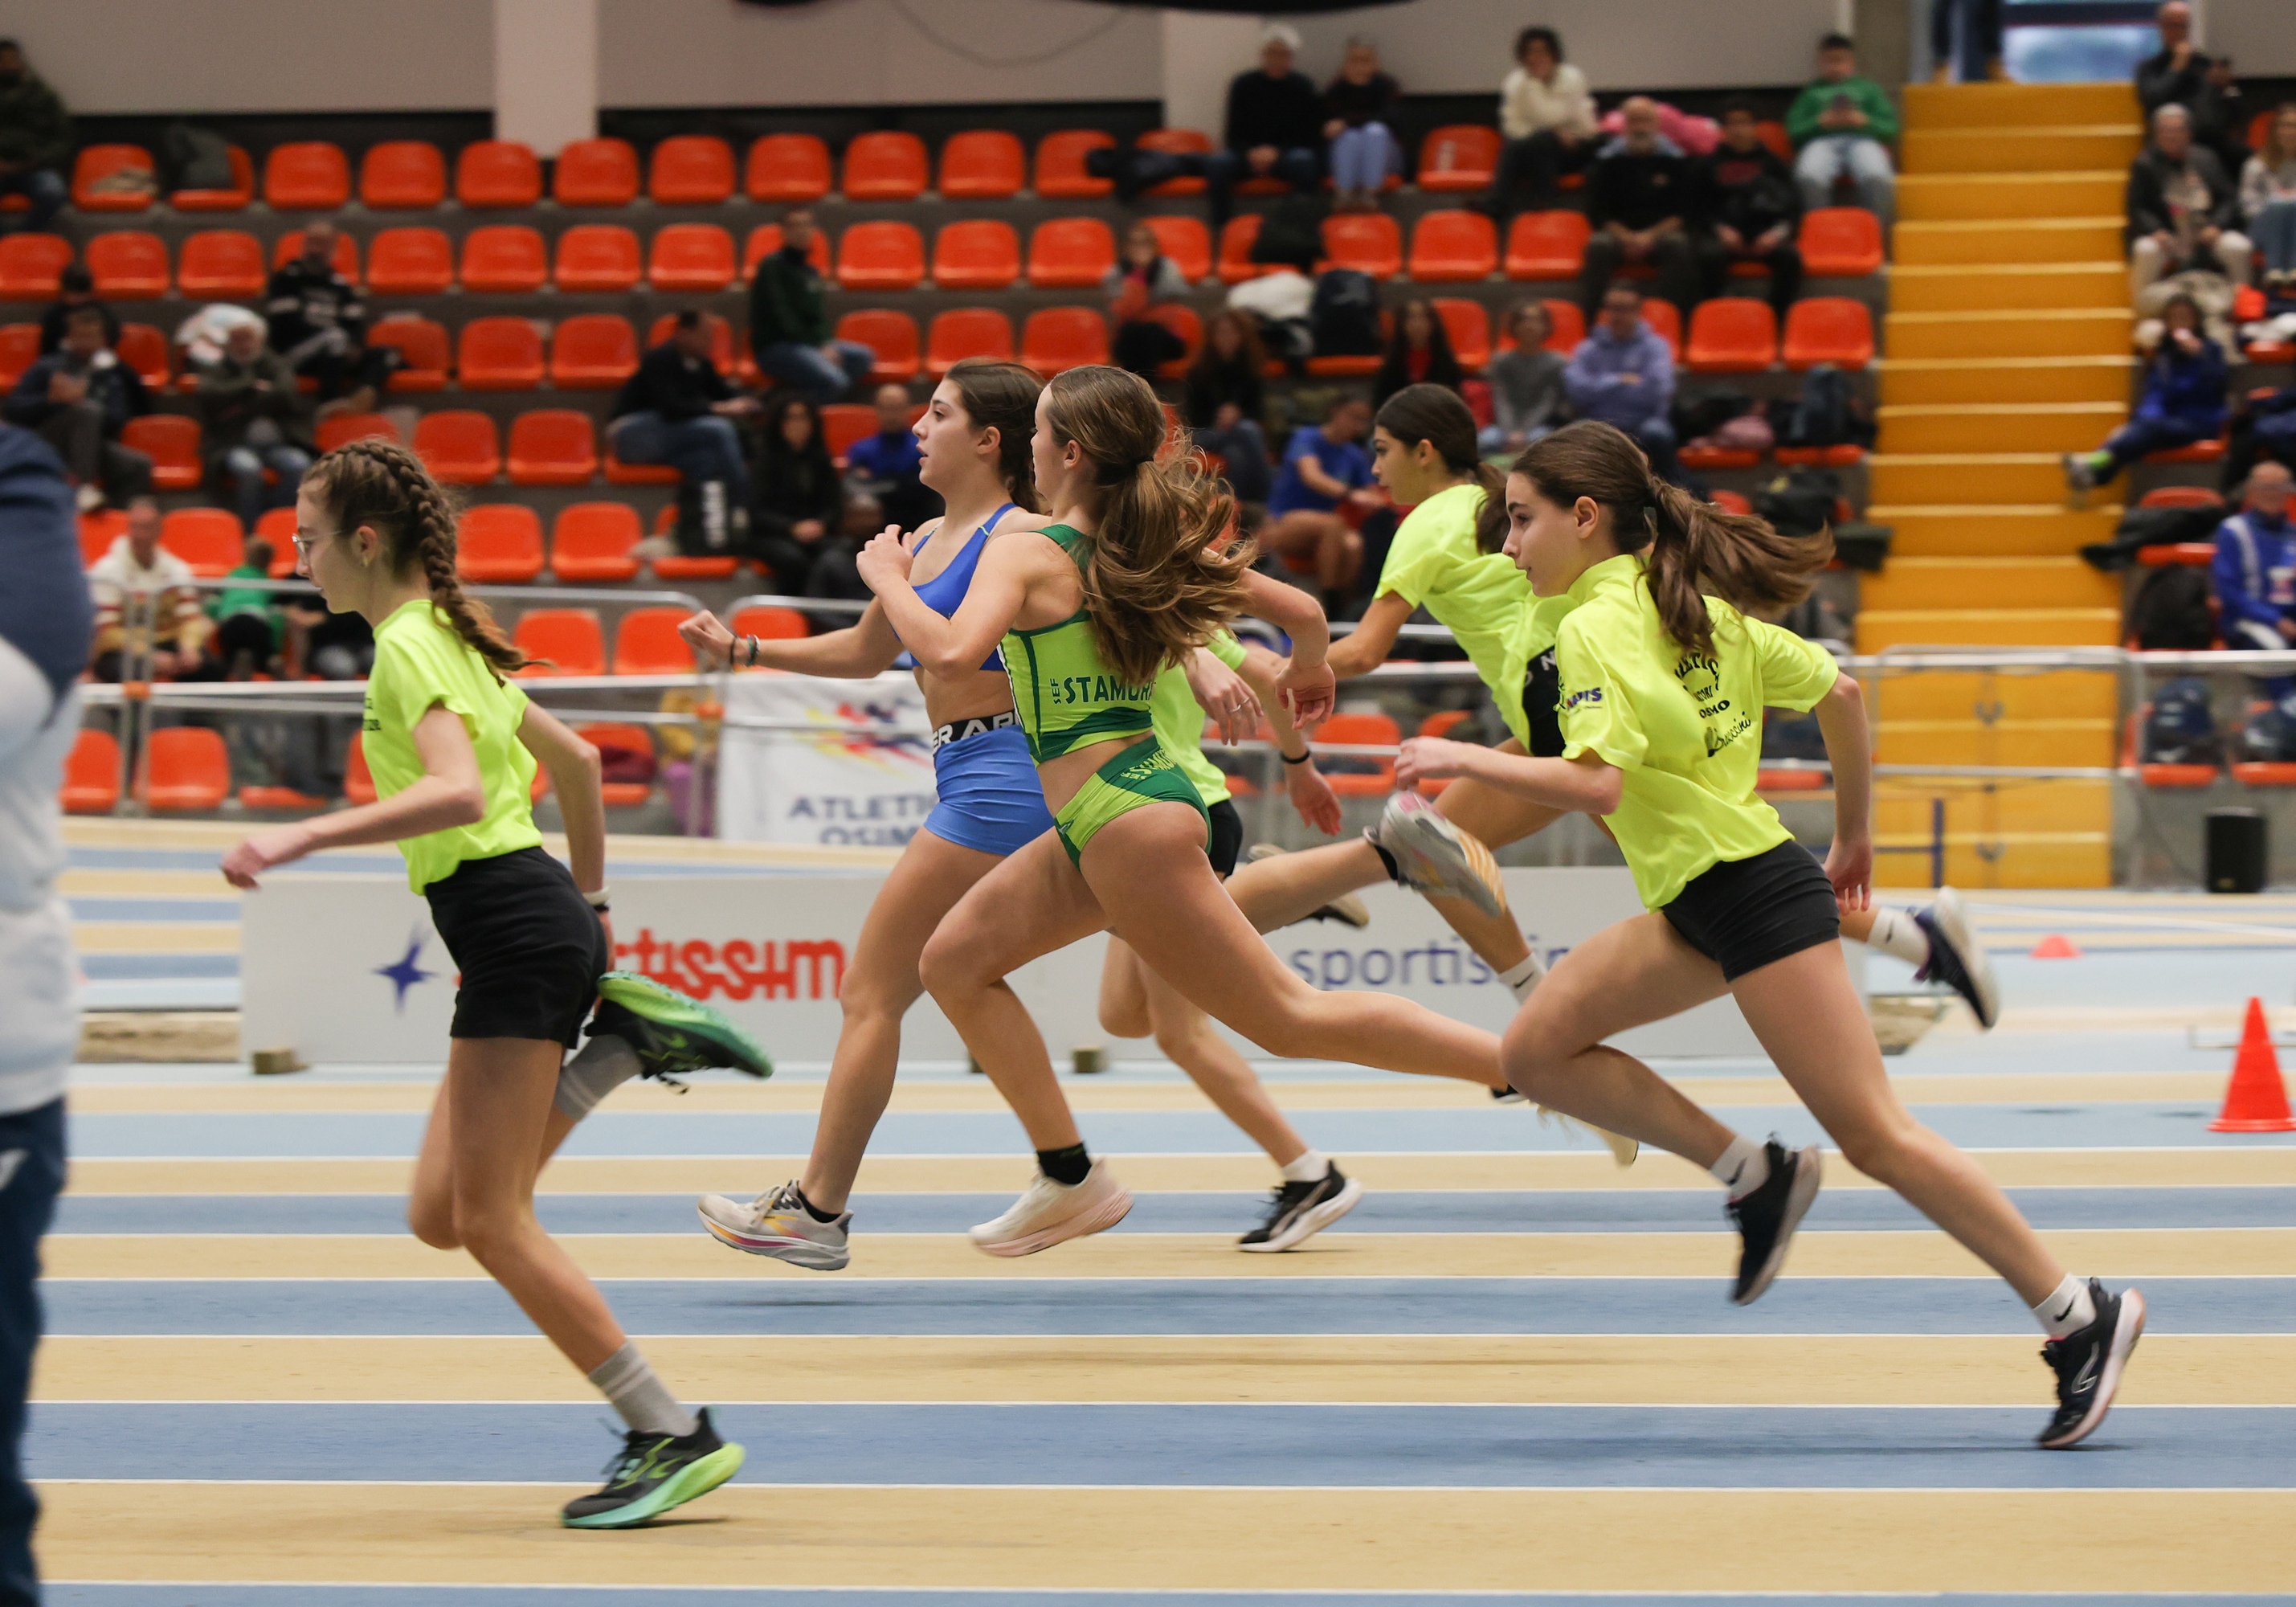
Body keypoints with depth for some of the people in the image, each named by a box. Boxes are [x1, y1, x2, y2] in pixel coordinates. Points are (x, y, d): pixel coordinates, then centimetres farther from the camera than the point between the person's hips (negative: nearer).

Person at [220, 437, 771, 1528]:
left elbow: (460, 791, -27)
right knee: (441, 1215, 9)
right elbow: (575, 759, 30)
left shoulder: (410, 646, -10)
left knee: (491, 1219, -7)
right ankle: (621, 1036, 7)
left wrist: (299, 838, -28)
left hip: (510, 921, -10)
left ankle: (676, 1438, -7)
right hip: (544, 916, 10)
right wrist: (590, 899, 38)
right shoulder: (448, 637, 20)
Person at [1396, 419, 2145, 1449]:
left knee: (1874, 1137, -7)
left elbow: (1598, 783, -27)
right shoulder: (1692, 603, 13)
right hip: (1702, 904, 10)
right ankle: (1755, 1178, 8)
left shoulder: (1598, 626, -14)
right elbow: (1838, 691, 17)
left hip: (1753, 897, -10)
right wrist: (1854, 835, 25)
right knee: (1538, 1048, 4)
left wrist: (1462, 760, -15)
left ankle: (2081, 1316, -2)